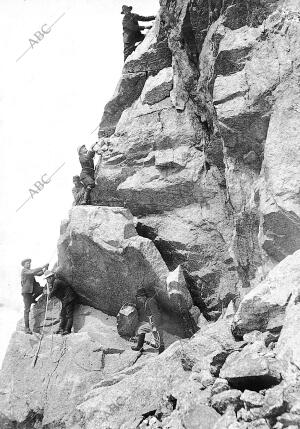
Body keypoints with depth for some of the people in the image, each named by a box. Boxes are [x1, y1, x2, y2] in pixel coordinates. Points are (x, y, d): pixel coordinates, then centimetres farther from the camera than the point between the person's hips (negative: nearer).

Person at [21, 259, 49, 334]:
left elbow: (39, 274, 6)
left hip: (32, 289, 7)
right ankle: (27, 328, -1)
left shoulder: (30, 271, 14)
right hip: (26, 291, -7)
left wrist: (45, 269, -11)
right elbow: (33, 272, -27)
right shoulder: (24, 270, -10)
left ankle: (32, 299, 7)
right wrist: (43, 266, -28)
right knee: (27, 309, -6)